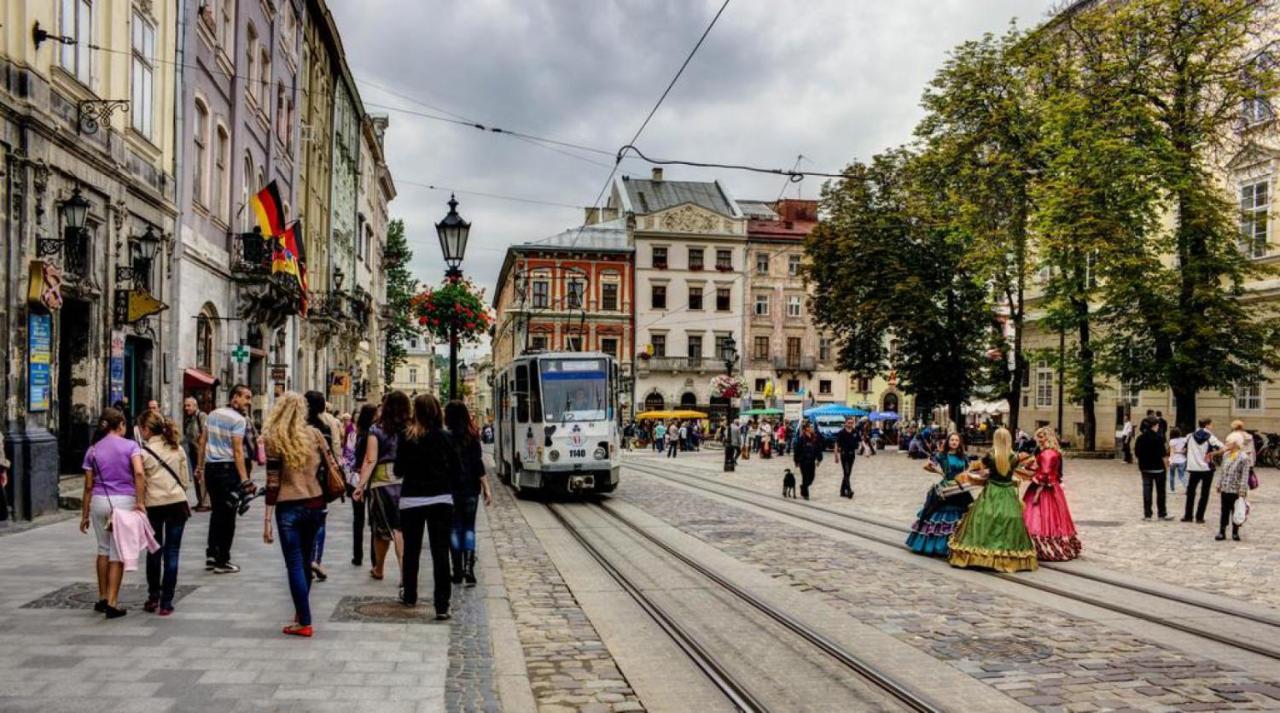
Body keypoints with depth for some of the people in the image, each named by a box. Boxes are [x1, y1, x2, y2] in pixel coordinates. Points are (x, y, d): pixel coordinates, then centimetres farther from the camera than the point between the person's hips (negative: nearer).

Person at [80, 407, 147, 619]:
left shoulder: (93, 450, 7)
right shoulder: (130, 445, -2)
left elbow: (88, 486, 7)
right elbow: (139, 473, -18)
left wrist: (84, 515, 12)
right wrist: (140, 501, -17)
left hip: (99, 501, 3)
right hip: (124, 502, -3)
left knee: (103, 549, 19)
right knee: (117, 553, 3)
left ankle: (102, 598, 24)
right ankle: (112, 603, 2)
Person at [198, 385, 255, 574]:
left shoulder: (212, 415, 11)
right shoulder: (238, 420, -13)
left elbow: (203, 442, 14)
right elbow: (237, 451, -19)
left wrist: (200, 467, 21)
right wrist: (244, 479, -20)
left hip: (210, 467, 8)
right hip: (228, 468, -8)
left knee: (216, 511, 17)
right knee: (227, 515, 0)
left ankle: (211, 555, 21)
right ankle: (222, 561, 4)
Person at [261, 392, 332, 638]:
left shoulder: (274, 439, -6)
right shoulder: (314, 434, 2)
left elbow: (273, 483, -9)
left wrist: (267, 520, -5)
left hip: (289, 508, -4)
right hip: (315, 505, 4)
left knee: (295, 565, 2)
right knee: (305, 562, 17)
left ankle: (304, 622, 2)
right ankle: (301, 613, 29)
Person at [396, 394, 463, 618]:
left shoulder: (406, 438, -5)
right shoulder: (445, 438, -4)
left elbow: (399, 470, 0)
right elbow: (457, 471, -1)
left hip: (411, 500, 1)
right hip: (441, 500, 0)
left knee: (411, 550, 17)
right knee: (440, 552, -1)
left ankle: (409, 595, 33)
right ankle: (442, 606, -4)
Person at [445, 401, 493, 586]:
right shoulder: (472, 437, -2)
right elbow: (478, 465, -5)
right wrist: (486, 489, -2)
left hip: (449, 488, -1)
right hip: (470, 489, 1)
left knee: (454, 528, 8)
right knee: (469, 527, 9)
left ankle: (458, 571, 9)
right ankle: (468, 567, -6)